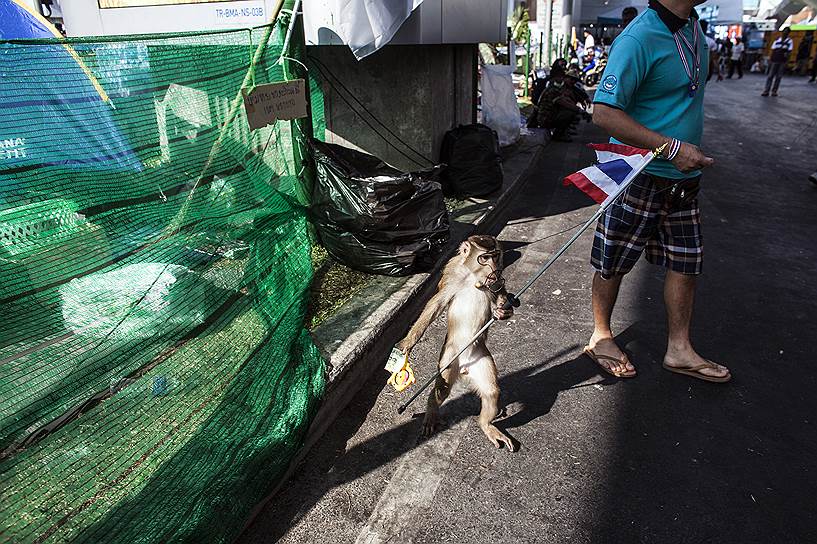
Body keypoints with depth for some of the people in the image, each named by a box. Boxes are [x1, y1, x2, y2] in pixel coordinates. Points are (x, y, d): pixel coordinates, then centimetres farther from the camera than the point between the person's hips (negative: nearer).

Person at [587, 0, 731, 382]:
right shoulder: (639, 38, -19)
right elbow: (604, 113, -25)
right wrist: (673, 148, -26)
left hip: (683, 179, 9)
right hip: (639, 176, -8)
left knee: (686, 262, 13)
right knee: (614, 263, 7)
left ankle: (679, 350, 27)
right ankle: (601, 338, 27)